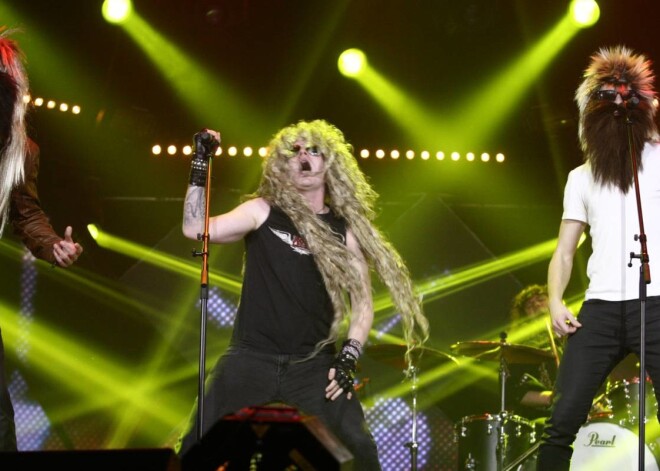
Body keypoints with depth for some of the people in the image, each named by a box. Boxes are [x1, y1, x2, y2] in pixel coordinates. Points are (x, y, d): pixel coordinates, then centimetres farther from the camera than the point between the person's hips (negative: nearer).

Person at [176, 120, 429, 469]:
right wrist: (200, 168, -12)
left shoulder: (346, 229, 8)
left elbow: (362, 302, 7)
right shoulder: (262, 211, 4)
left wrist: (347, 359, -6)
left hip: (314, 364, 1)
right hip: (251, 358, -1)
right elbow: (196, 228, -8)